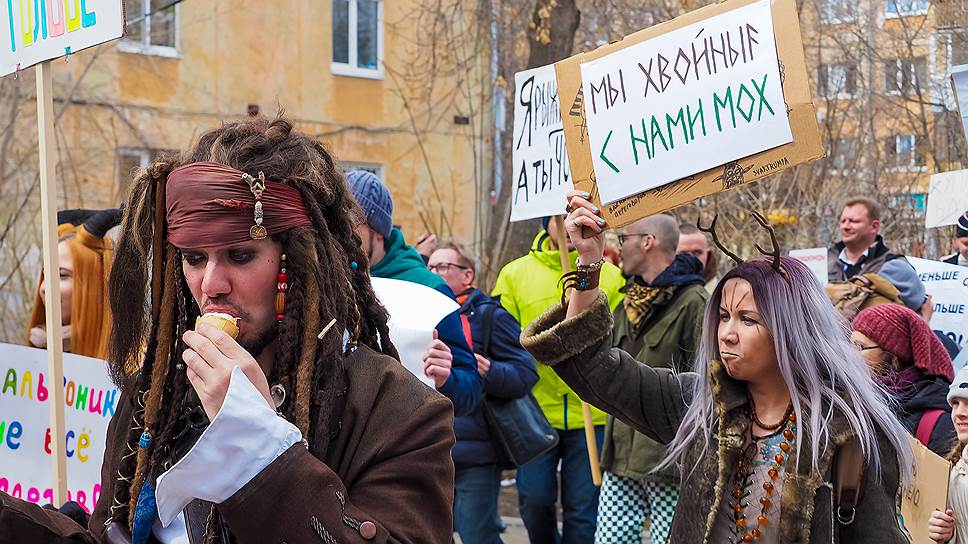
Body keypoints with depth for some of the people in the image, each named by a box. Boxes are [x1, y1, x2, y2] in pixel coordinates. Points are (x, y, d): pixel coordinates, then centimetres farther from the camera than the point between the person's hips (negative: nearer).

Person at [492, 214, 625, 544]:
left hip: (591, 414, 0)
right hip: (536, 411, 1)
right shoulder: (514, 274, 6)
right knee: (534, 501, 4)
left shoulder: (610, 276, 3)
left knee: (582, 510, 5)